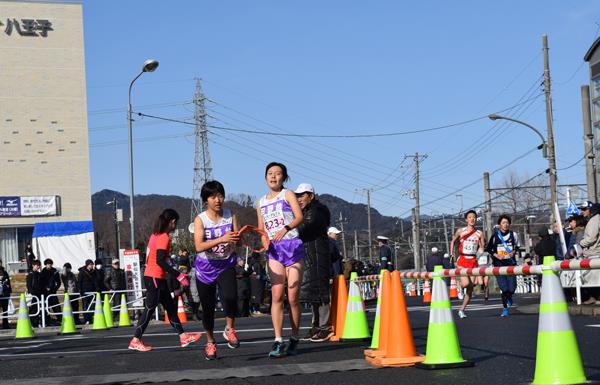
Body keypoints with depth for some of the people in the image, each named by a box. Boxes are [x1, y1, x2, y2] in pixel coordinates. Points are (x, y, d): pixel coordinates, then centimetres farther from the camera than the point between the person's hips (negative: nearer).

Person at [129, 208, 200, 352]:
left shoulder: (156, 235, 12)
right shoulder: (164, 237, -15)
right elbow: (160, 261, -23)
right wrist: (178, 275, -22)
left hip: (153, 277, 10)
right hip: (155, 278, -10)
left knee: (170, 306, 12)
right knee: (149, 309, -4)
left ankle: (183, 336, 17)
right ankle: (135, 341, 1)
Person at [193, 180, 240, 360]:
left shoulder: (231, 216, -2)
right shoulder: (200, 219, -10)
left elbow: (238, 239, -7)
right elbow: (199, 246, -23)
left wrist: (237, 238, -32)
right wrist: (221, 239, -37)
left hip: (226, 264, 0)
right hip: (206, 266, 0)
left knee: (230, 297, -26)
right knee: (208, 307, 8)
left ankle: (229, 329, 0)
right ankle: (210, 343, 29)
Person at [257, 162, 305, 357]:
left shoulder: (288, 195, 5)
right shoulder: (261, 203, 18)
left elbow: (299, 217, -10)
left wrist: (286, 228, -27)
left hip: (293, 247, -3)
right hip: (274, 250, 3)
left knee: (293, 297, -2)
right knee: (276, 296, -10)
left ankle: (294, 340, 11)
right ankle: (278, 341, -14)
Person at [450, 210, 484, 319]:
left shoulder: (479, 233, 4)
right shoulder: (460, 231, 1)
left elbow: (481, 248, 9)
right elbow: (453, 241, 16)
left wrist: (481, 255, -12)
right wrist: (451, 254, 10)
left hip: (473, 261, 2)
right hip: (462, 260, -2)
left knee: (470, 288, 1)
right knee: (466, 283, -22)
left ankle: (462, 310, 11)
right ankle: (460, 286, 16)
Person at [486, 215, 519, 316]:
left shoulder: (513, 235, 4)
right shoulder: (495, 236, -3)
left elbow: (517, 246, 19)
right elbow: (488, 249, 7)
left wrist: (514, 252, -3)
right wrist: (496, 255, -9)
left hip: (511, 263, 2)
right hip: (499, 264, -2)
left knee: (512, 287, -4)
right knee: (504, 288, -10)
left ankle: (509, 297, 33)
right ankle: (505, 309, 5)